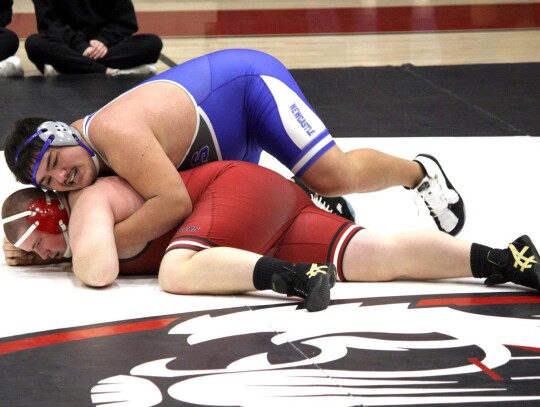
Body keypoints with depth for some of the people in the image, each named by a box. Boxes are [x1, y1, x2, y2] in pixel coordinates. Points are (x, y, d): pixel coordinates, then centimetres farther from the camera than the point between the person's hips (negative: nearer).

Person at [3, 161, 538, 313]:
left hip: (240, 187, -8)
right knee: (387, 259, -12)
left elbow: (99, 270, -23)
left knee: (176, 272, -29)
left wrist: (73, 259, 1)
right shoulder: (87, 211, 23)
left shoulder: (86, 203, -6)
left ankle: (291, 276, -42)